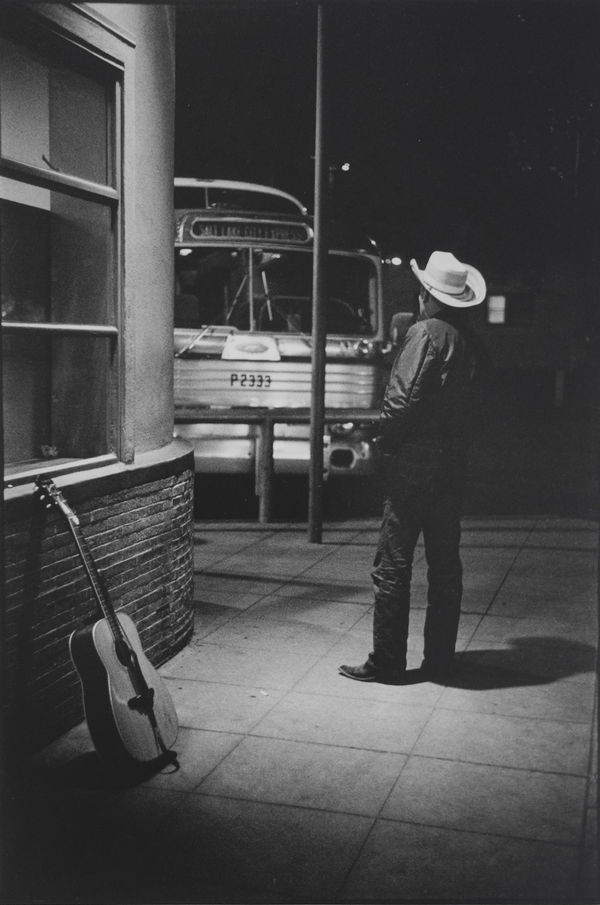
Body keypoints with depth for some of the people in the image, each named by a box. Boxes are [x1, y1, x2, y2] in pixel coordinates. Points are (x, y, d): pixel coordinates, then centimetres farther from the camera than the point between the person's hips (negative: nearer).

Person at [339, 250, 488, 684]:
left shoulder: (426, 332, -11)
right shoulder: (474, 343, 9)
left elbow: (402, 400, -17)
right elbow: (468, 407, 8)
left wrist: (385, 447, -5)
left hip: (413, 465, -7)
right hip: (454, 467, 7)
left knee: (393, 566, 0)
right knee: (445, 565, 13)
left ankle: (387, 662, 6)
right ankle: (439, 659, 21)